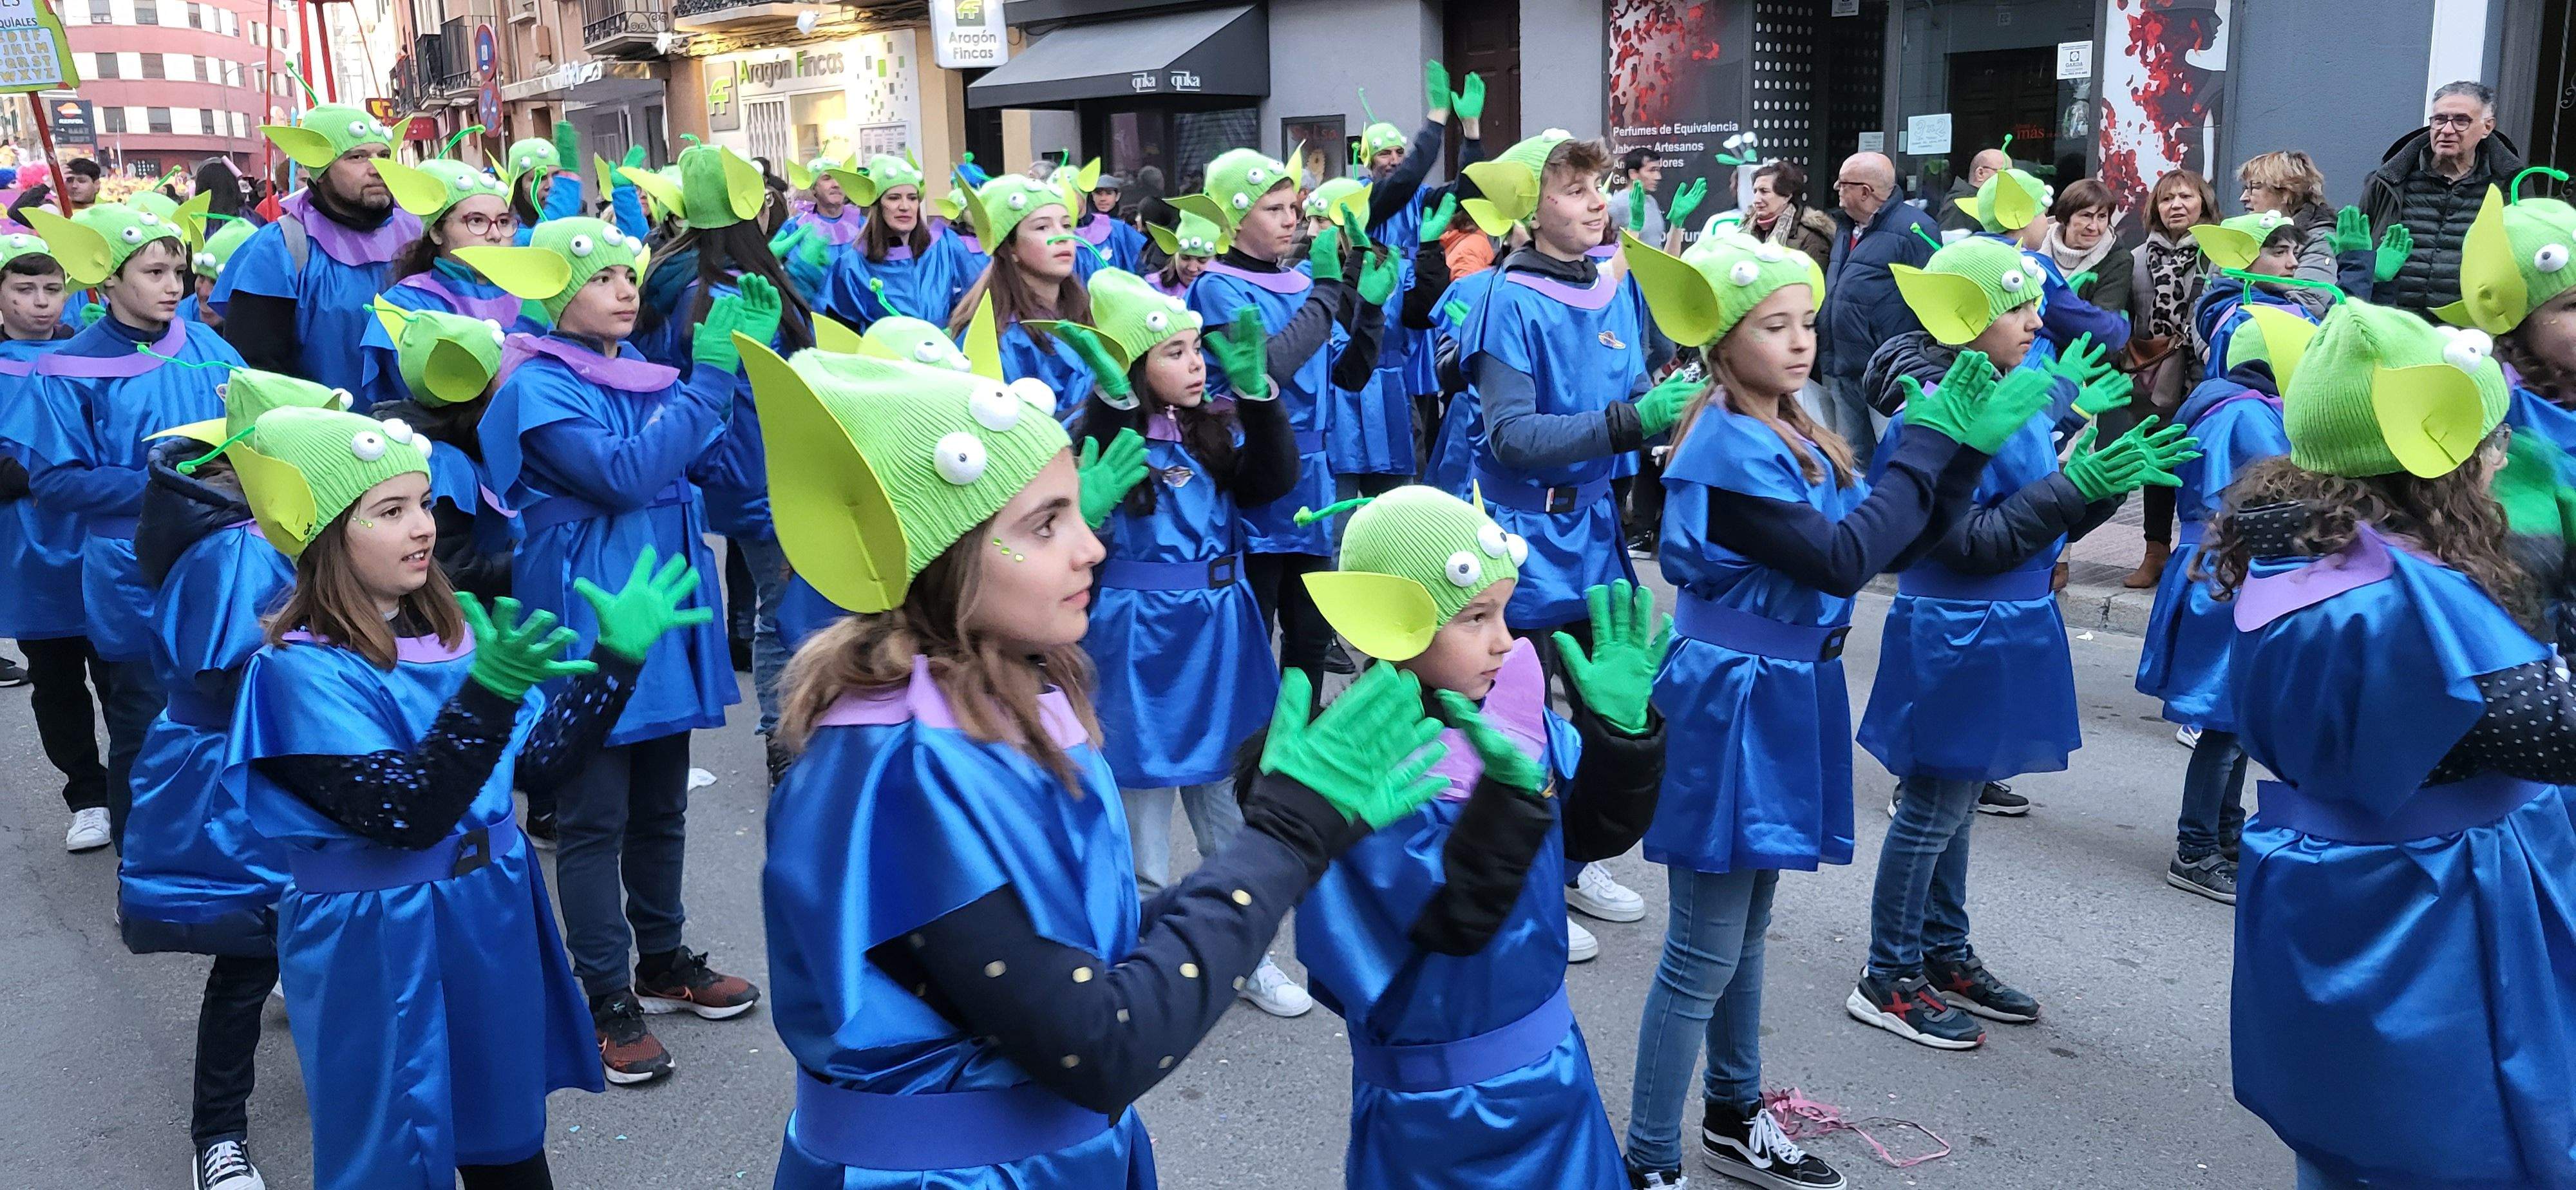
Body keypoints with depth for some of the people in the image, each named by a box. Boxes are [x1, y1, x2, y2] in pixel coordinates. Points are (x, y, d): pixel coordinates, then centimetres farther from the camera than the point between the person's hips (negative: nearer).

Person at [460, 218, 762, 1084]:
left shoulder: (645, 373, 10)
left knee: (661, 805, 17)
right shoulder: (540, 387, -12)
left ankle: (663, 960, 32)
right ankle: (606, 999, 11)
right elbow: (622, 473, -25)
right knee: (596, 817, 1)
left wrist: (743, 358, -6)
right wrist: (711, 377, -23)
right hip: (588, 622, -7)